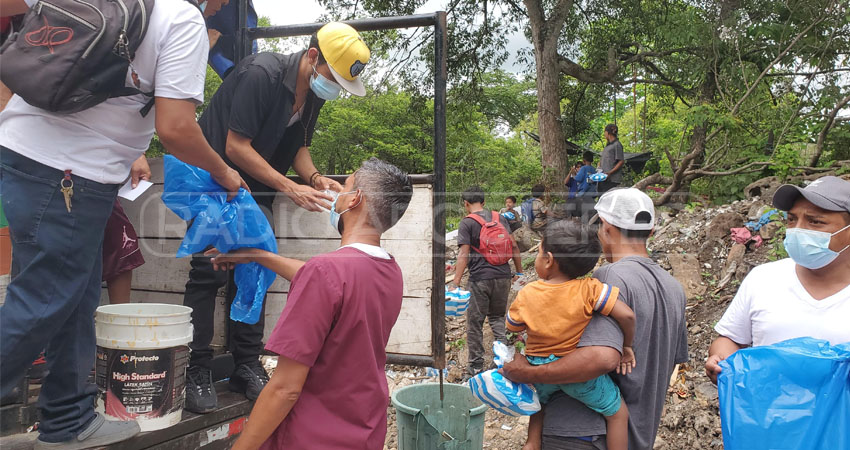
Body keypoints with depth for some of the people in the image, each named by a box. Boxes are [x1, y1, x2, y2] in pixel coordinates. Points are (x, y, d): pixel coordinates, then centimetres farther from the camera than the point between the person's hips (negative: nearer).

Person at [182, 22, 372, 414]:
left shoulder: (313, 94, 2)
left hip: (254, 190, 7)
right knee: (209, 271, -10)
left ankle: (247, 367, 10)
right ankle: (196, 374, -1)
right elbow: (236, 147, -23)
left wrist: (315, 178, -8)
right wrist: (291, 189, -25)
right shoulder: (261, 73, -23)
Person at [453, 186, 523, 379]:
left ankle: (476, 367, 12)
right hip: (503, 276, 5)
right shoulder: (499, 218, 10)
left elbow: (464, 254, -13)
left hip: (480, 278, -5)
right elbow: (513, 246, 8)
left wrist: (456, 283, -14)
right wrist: (519, 272, 17)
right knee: (497, 317, 21)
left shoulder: (466, 223, -4)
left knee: (475, 323, 6)